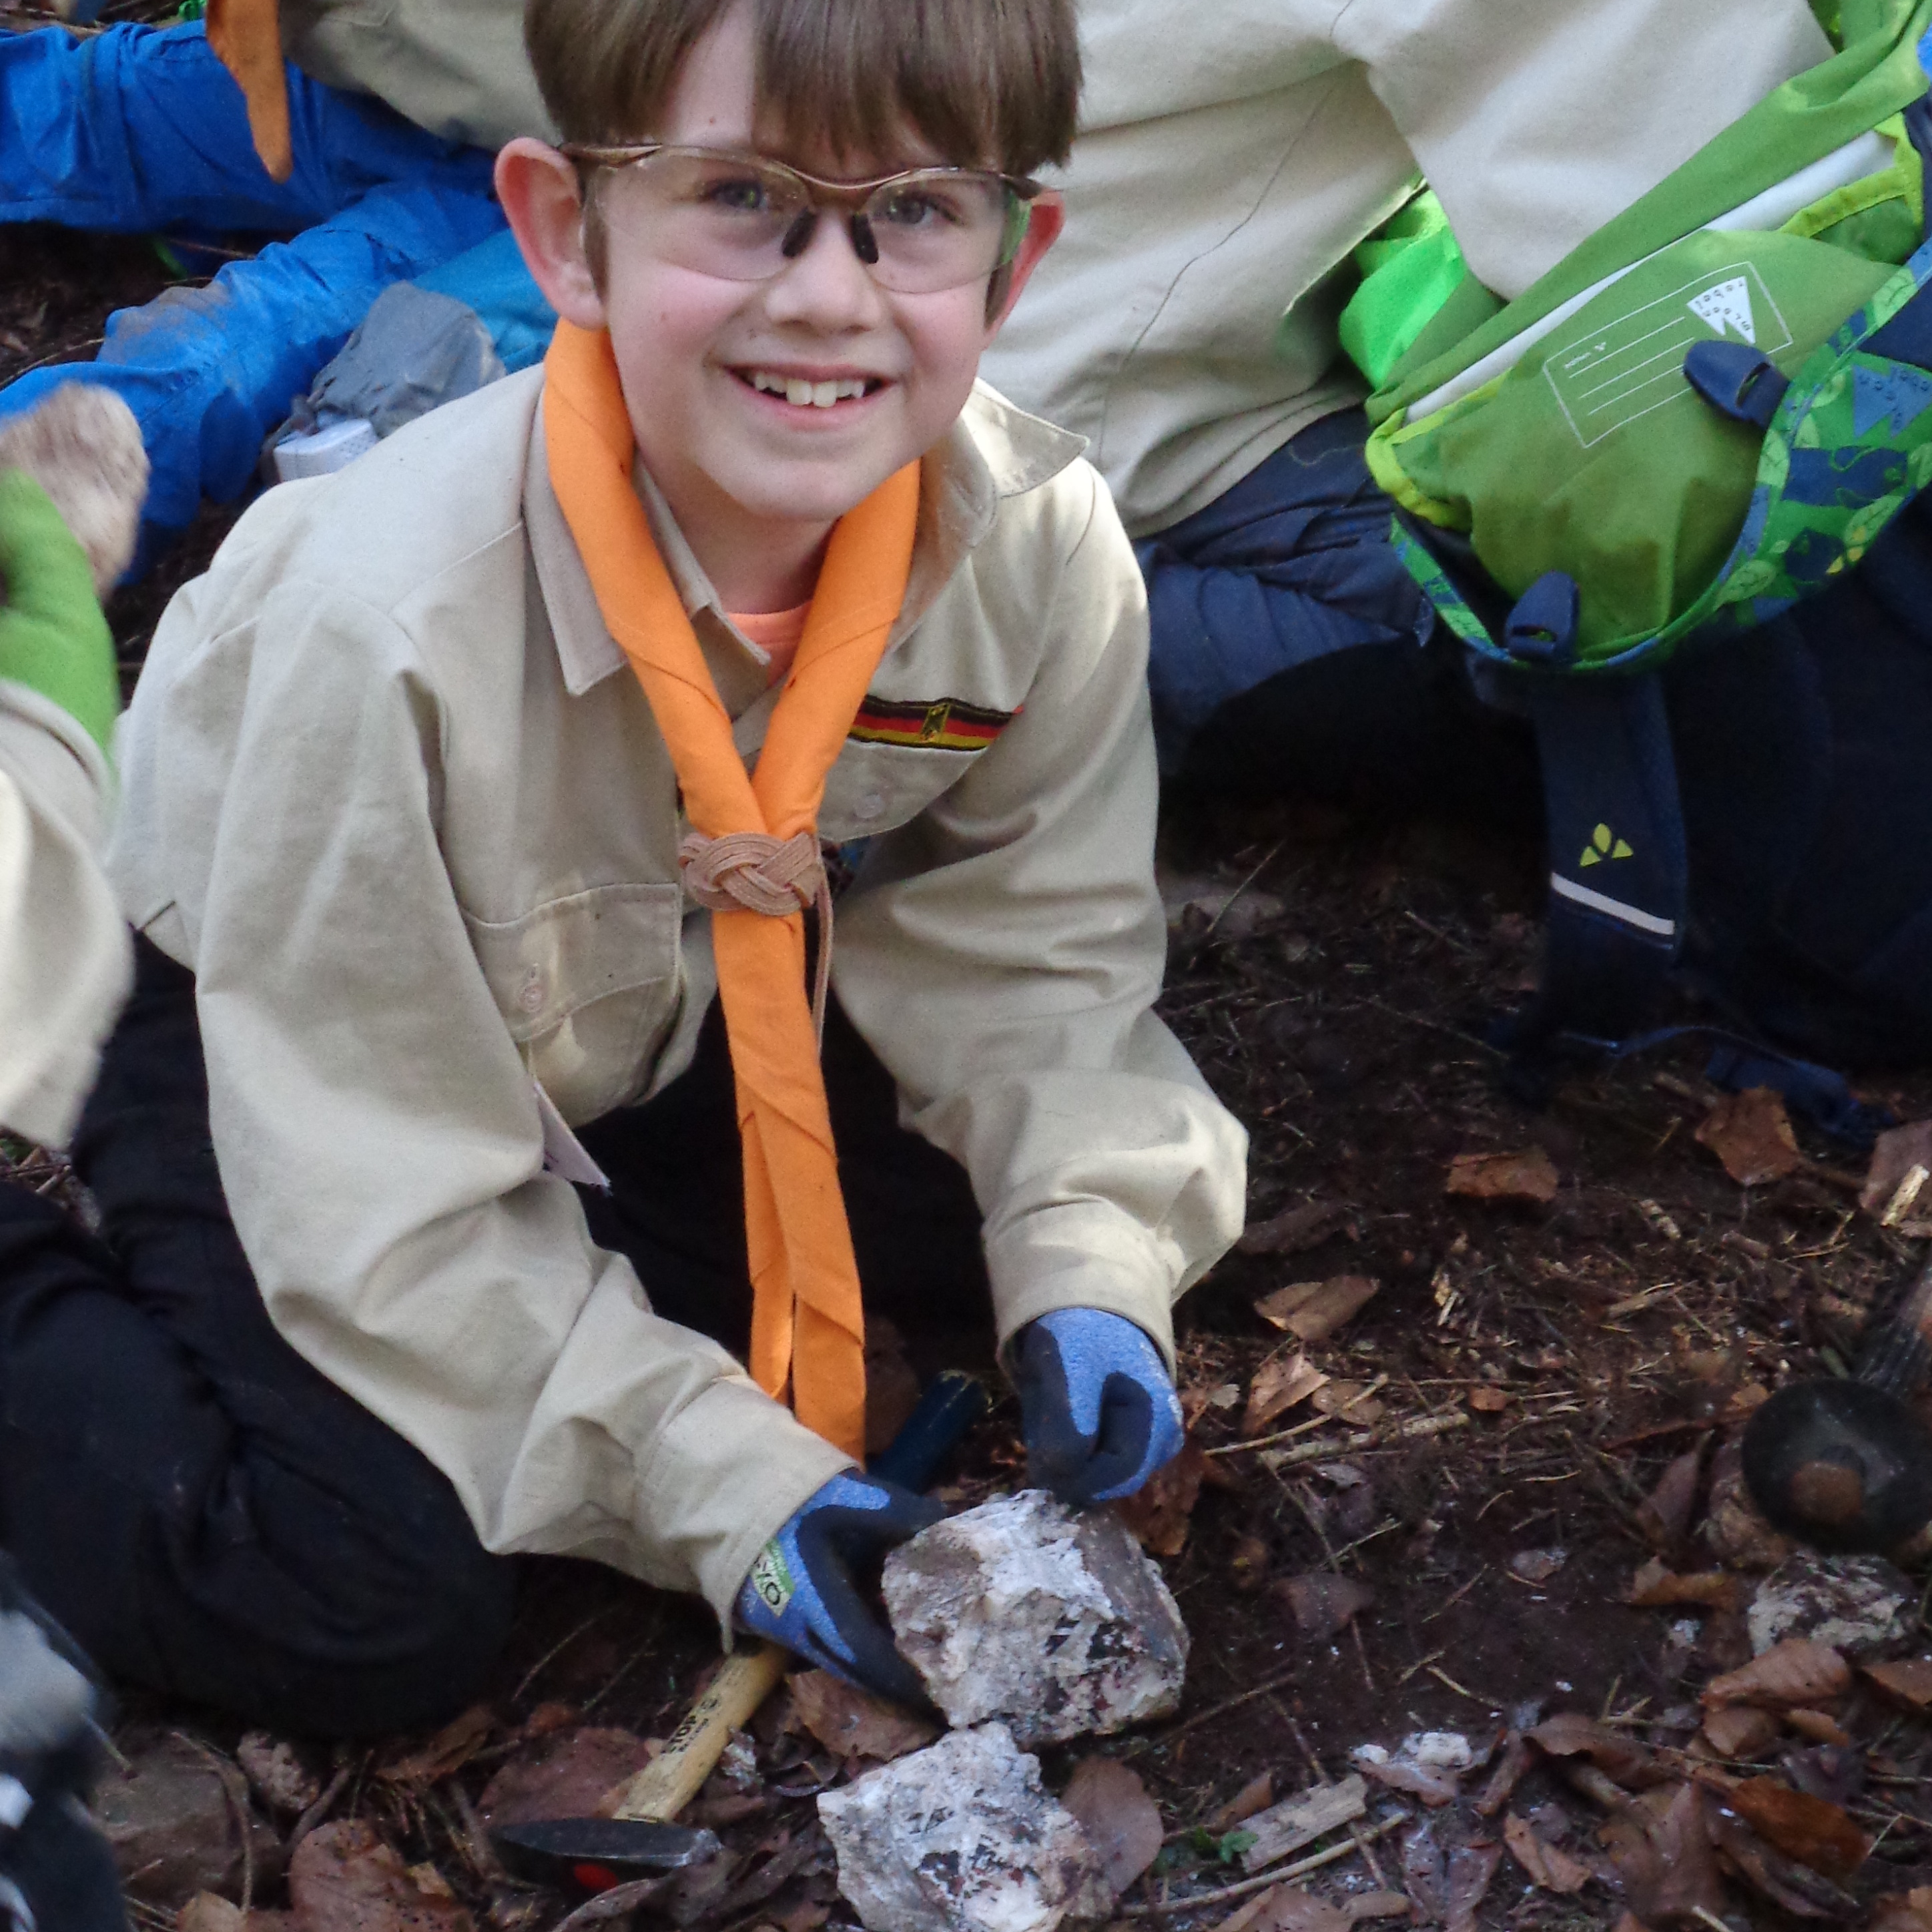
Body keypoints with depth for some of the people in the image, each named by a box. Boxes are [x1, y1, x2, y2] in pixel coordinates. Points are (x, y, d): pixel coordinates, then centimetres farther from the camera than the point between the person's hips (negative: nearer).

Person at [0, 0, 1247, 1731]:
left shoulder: (1043, 546, -23)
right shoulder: (390, 619, -37)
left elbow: (1035, 955, -8)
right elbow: (386, 1191, -29)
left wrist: (1088, 1269, -23)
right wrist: (716, 1476, -28)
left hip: (659, 1012, 6)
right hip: (264, 1027, -5)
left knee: (1069, 1222, -3)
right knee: (372, 1617, -19)